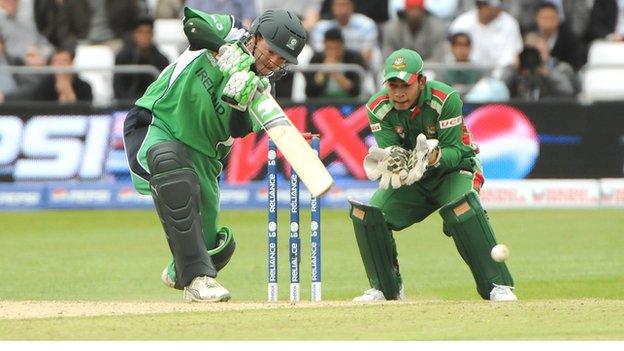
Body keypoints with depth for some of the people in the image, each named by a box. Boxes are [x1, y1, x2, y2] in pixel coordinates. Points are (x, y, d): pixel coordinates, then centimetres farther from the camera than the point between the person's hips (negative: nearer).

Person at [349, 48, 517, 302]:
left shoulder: (446, 99, -24)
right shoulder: (378, 107, -14)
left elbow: (455, 151, -25)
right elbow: (387, 150, -18)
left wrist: (434, 156, -47)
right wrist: (393, 160, -42)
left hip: (453, 168, -4)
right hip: (410, 179, 4)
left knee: (462, 206, -36)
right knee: (365, 214, -16)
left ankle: (497, 286, -30)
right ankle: (387, 289, 4)